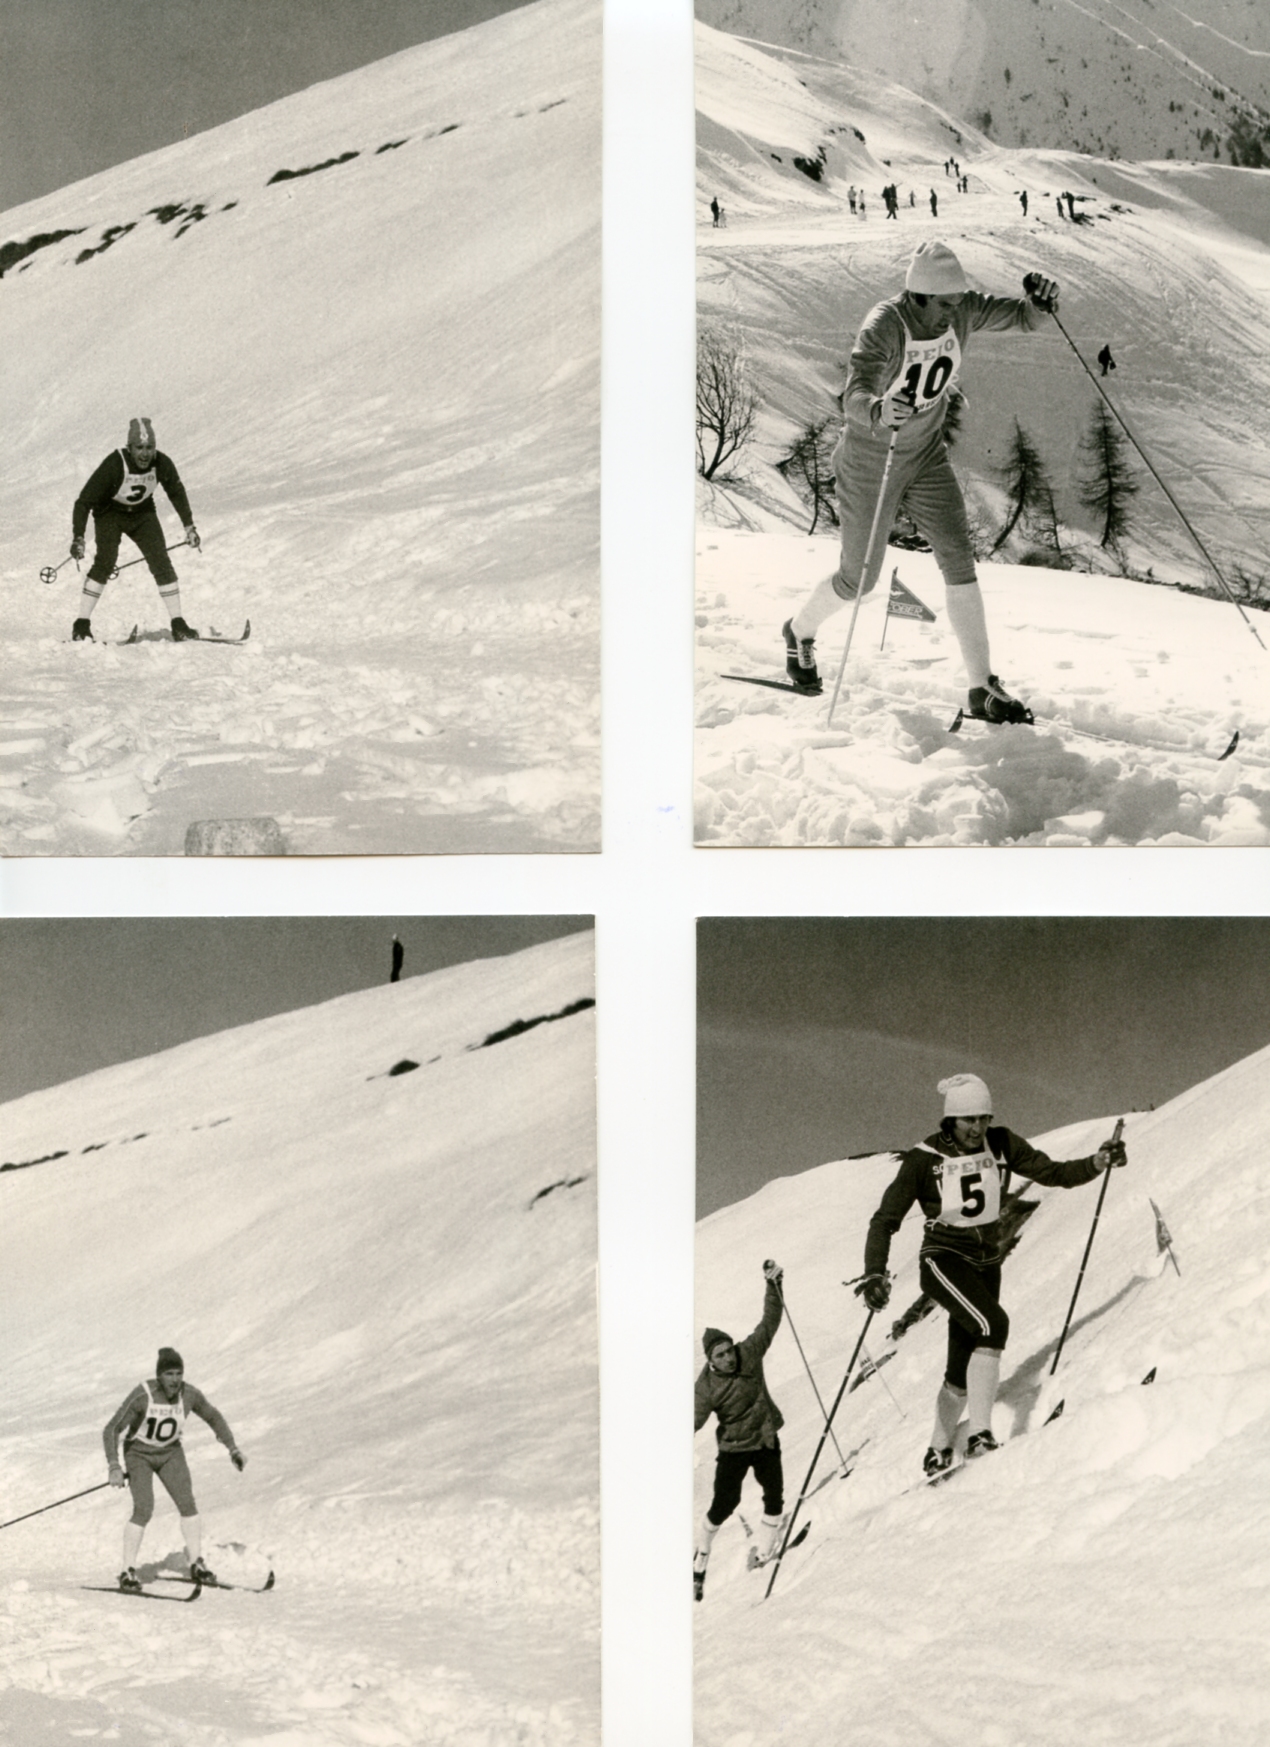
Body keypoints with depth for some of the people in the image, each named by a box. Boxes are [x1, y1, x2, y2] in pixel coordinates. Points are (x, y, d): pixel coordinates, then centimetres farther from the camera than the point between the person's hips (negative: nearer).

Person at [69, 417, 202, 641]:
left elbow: (176, 492, 2)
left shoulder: (162, 463, -21)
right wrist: (78, 537, -35)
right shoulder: (114, 465, -32)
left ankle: (178, 625, -1)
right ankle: (82, 625, -15)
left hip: (143, 513, 3)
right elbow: (84, 501, -28)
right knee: (105, 562, -21)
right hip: (110, 513, -3)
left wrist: (189, 526, 7)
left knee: (161, 563, -9)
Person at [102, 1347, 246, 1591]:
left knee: (187, 1504, -9)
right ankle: (128, 1572, -7)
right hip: (139, 1453, -3)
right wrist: (114, 1467, -35)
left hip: (171, 1452, 3)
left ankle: (196, 1564, 5)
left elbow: (213, 1417, 1)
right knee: (144, 1510, -18)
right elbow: (111, 1429, -25)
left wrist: (233, 1448, 0)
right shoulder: (142, 1396, -29)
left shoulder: (190, 1394, -19)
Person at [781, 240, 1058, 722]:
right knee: (859, 579, 8)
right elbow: (854, 398, -41)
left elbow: (1023, 318, -2)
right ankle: (800, 630, 41)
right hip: (871, 462, -5)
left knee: (959, 561, -8)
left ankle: (982, 687, -5)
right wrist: (879, 411, -65)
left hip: (926, 456, 5)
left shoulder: (961, 312, -12)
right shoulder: (883, 327, -29)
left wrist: (1038, 301, -27)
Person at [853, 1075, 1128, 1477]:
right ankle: (979, 1433, -31)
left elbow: (1053, 1172, 0)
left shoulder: (1002, 1146, -1)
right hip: (944, 1260, -5)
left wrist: (1097, 1163, -17)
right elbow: (885, 1220, -11)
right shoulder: (924, 1160, -12)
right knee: (993, 1324, -30)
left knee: (962, 1370, 11)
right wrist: (874, 1274, -23)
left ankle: (939, 1451, 32)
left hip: (986, 1265, 5)